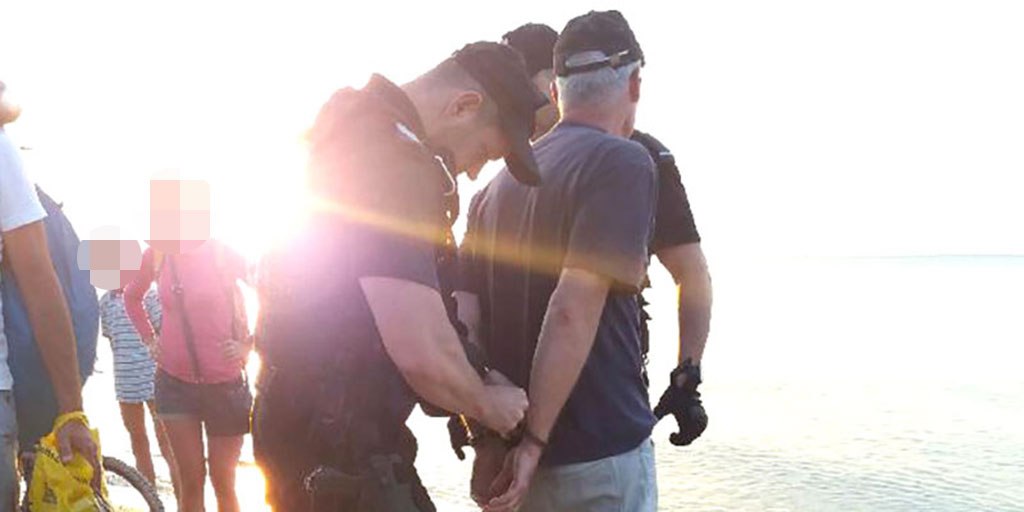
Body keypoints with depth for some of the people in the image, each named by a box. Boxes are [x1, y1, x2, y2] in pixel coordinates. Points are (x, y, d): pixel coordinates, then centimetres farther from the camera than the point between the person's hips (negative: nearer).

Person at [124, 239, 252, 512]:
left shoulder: (224, 254, -11)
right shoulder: (157, 255, -1)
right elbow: (132, 297, 19)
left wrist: (246, 345, -9)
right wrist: (149, 339, 10)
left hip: (225, 384, -2)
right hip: (175, 381, 2)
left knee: (223, 482, 6)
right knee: (190, 481, 3)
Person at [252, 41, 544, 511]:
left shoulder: (362, 133, 12)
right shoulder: (394, 158, -22)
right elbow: (423, 352, -28)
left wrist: (478, 379, 13)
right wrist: (487, 404, -8)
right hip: (330, 443, -10)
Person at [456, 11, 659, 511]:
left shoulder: (497, 184, 8)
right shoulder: (623, 162, -12)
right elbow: (573, 310, -22)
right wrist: (536, 440, -18)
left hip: (505, 450, 6)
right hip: (600, 454, -6)